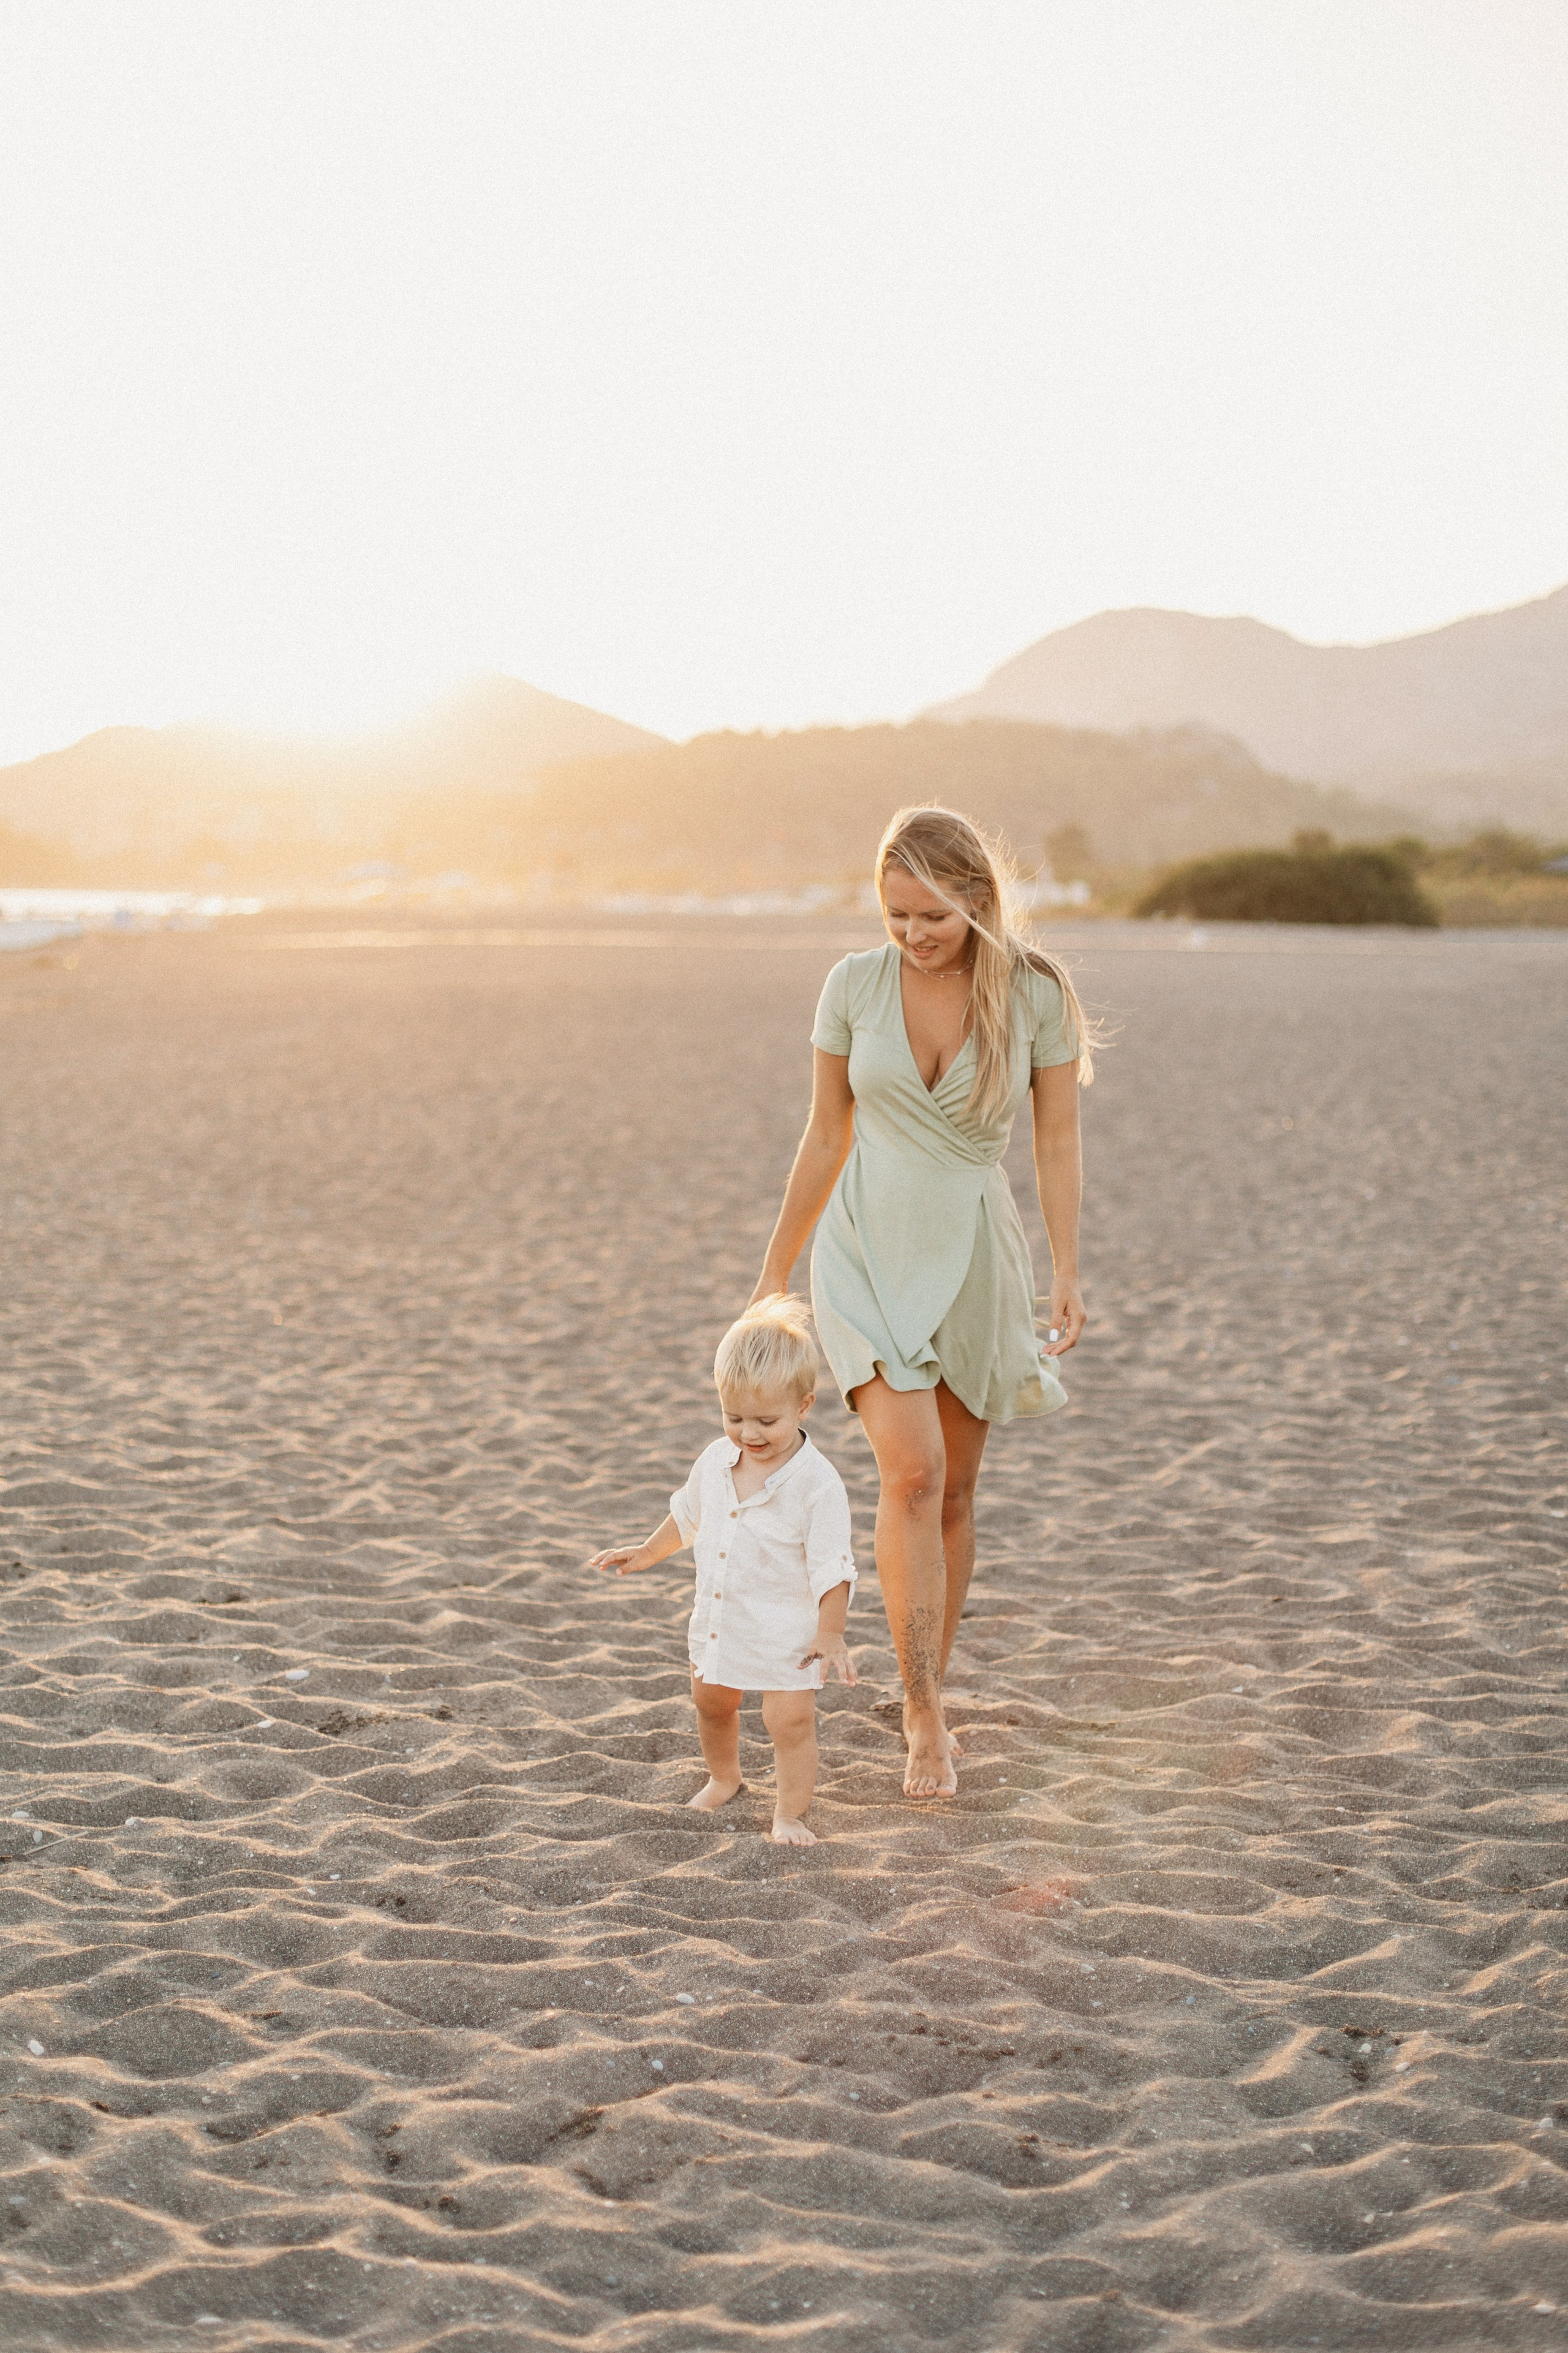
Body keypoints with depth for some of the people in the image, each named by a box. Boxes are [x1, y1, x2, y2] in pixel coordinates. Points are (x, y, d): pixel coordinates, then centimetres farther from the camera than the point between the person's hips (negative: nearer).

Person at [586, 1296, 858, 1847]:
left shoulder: (816, 1482, -23)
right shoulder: (716, 1460, -5)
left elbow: (832, 1566, -19)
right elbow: (687, 1513, 16)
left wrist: (830, 1633, -21)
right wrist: (647, 1553, 24)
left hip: (786, 1631, -6)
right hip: (717, 1621, 6)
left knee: (791, 1720, -7)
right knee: (711, 1703, 22)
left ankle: (790, 1813, 8)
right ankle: (723, 1778, 47)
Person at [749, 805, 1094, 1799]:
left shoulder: (1038, 994, -8)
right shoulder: (855, 984, -5)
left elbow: (1059, 1142, -1)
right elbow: (825, 1137, 4)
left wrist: (1068, 1276, -6)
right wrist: (775, 1272, 8)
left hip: (973, 1255, 1)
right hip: (867, 1246, -1)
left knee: (955, 1491, 9)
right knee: (913, 1471, -17)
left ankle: (928, 1702, 26)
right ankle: (925, 1718, -10)